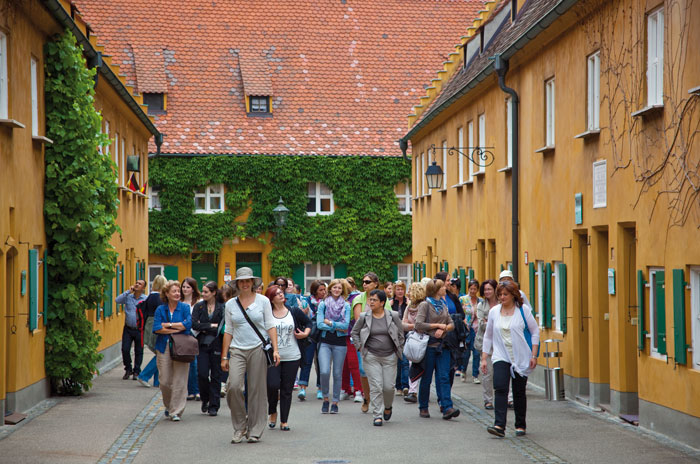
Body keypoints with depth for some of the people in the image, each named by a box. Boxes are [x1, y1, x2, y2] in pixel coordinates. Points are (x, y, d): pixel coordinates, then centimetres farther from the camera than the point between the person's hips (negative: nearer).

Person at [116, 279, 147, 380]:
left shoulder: (146, 299, 0)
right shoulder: (128, 297, 5)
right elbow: (117, 300, -10)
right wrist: (128, 291, -11)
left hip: (139, 330, -1)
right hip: (128, 329, 1)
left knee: (138, 351, 3)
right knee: (125, 349, -4)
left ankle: (136, 372, 16)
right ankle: (128, 369, 16)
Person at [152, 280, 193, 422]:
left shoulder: (184, 308, 4)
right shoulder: (160, 309, 7)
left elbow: (188, 324, -11)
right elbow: (156, 328, -6)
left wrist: (168, 325, -8)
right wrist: (177, 329, -11)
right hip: (164, 348, 1)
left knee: (179, 381, -5)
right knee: (165, 381, 2)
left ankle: (176, 411, 1)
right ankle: (168, 406, 26)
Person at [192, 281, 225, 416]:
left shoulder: (222, 307, 0)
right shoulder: (198, 306, 6)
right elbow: (194, 324, -6)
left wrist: (204, 328, -8)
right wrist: (211, 326, -12)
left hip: (217, 345, -1)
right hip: (202, 344, 1)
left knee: (215, 375, 1)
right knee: (202, 374, -7)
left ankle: (214, 406, 8)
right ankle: (205, 400, 18)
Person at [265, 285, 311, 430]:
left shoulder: (294, 312, 4)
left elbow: (308, 322, 17)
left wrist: (306, 333, 0)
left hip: (292, 357, 2)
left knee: (287, 389, 4)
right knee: (273, 385, -14)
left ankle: (284, 421, 12)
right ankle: (272, 412, 14)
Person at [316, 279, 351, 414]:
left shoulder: (346, 305, 5)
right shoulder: (323, 304, 4)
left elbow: (346, 324, -6)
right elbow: (319, 324, -5)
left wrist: (329, 322, -9)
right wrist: (337, 327, -8)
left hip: (340, 342, 1)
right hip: (325, 341, -1)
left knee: (337, 374, 3)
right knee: (324, 372, -15)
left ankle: (335, 402, 13)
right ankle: (325, 398, 6)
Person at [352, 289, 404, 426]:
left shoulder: (393, 316, 0)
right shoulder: (364, 317, 0)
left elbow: (400, 334, 10)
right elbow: (355, 332, 12)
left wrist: (399, 350, 6)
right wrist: (360, 347, 3)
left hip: (390, 357, 0)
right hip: (371, 357, 0)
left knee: (388, 386, 0)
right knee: (376, 387, -7)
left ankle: (388, 407, 30)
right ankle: (377, 415, -1)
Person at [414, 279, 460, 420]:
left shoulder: (443, 305, 15)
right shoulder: (425, 305, -5)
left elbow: (451, 324, 14)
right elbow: (419, 325, -16)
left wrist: (443, 329, -7)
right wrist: (437, 325, -10)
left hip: (442, 345, 5)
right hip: (429, 345, -5)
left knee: (444, 377, -5)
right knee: (426, 378, 3)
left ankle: (447, 408, -13)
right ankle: (423, 407, 16)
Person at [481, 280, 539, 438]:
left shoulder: (522, 310, -3)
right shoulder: (493, 312, 6)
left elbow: (535, 332, 2)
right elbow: (488, 336, 13)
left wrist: (533, 355, -4)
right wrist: (484, 358, 8)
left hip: (520, 358, -1)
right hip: (501, 357, 1)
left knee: (519, 392, 4)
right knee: (500, 388, -16)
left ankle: (520, 425, 19)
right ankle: (499, 425, -23)